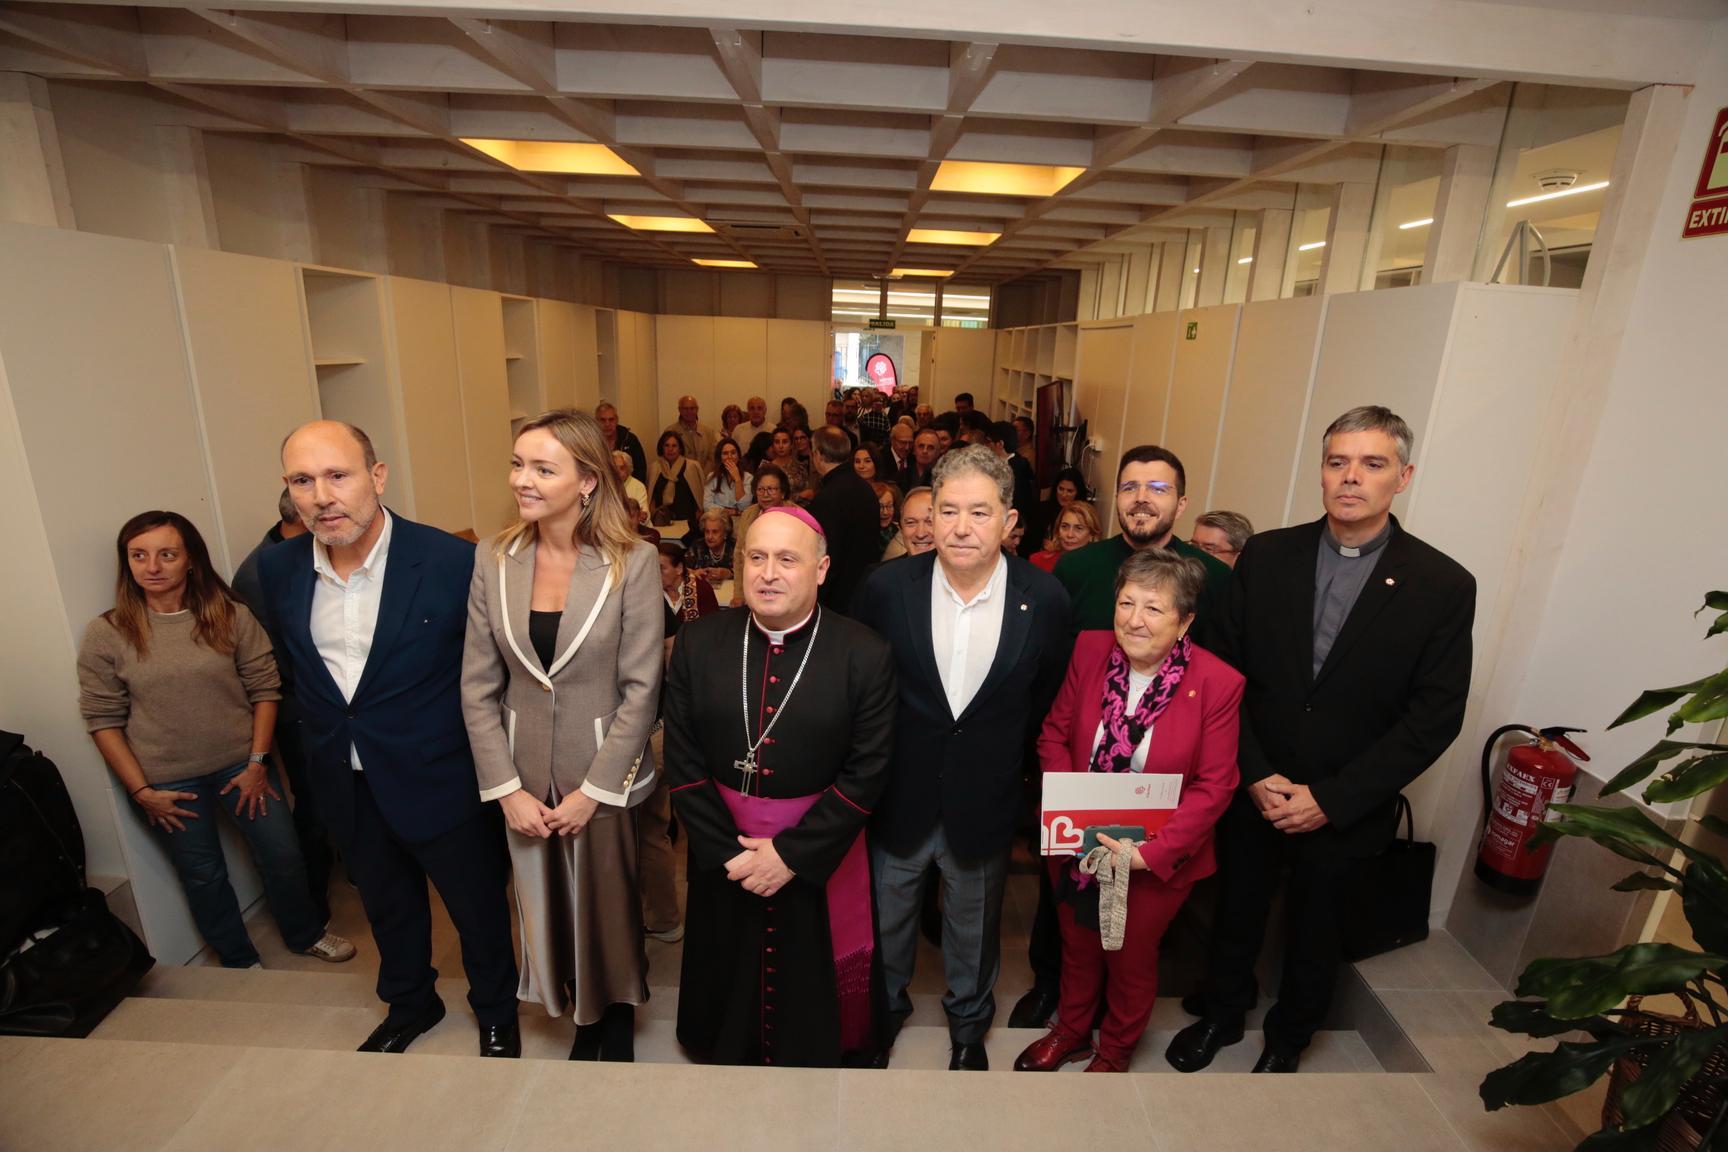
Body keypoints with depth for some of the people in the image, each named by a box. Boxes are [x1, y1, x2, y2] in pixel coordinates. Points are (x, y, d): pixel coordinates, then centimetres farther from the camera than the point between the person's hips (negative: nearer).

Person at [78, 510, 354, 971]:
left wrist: (257, 763, -8)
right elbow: (103, 720, -4)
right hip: (167, 781, 0)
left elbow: (264, 688, -5)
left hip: (241, 764, 0)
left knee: (284, 855, 10)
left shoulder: (231, 616, -9)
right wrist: (140, 791, -7)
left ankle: (305, 934, 38)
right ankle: (238, 960, 39)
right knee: (202, 875, 16)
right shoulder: (105, 635, -8)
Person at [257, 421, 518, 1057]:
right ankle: (408, 1005, 54)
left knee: (479, 909, 15)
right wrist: (322, 733, 11)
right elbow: (290, 663, 13)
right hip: (345, 786, 5)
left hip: (441, 782, -4)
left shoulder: (451, 561, -21)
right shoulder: (278, 568, -6)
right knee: (386, 907, 27)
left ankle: (496, 1015, 43)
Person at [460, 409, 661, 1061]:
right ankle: (582, 1015, 44)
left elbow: (641, 688, -12)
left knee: (609, 904, 13)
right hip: (525, 774, 3)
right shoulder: (493, 559, -4)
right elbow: (478, 687, -1)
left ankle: (617, 1019, 42)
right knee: (548, 904, 17)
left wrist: (592, 790, -11)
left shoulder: (632, 562, -14)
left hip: (604, 774, -3)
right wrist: (506, 788, -5)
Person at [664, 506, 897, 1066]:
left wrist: (792, 854, -15)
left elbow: (867, 773, -13)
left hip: (820, 855, -2)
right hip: (722, 855, 3)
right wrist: (726, 851, -10)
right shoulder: (698, 643, -8)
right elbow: (683, 761, -5)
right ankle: (729, 1063, 54)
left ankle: (813, 1061, 50)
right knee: (729, 984, 24)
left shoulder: (866, 655, -15)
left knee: (813, 990, 20)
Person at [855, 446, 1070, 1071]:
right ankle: (883, 1014, 55)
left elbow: (1045, 700, -1)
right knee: (887, 921, 23)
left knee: (975, 930, 25)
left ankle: (969, 1025, 56)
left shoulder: (1045, 599, -15)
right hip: (899, 800, 0)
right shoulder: (887, 586, -16)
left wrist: (1001, 761, 3)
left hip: (985, 805, 0)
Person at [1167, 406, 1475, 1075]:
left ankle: (1287, 1038, 49)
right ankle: (1220, 1014, 48)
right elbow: (1225, 672, -5)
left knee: (1312, 931, 21)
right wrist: (1256, 776, -12)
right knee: (1236, 913, 20)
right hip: (1251, 792, 1)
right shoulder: (1266, 556, -7)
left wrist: (1330, 799, -15)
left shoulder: (1443, 586, -10)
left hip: (1345, 811, -1)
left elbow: (1434, 718, -10)